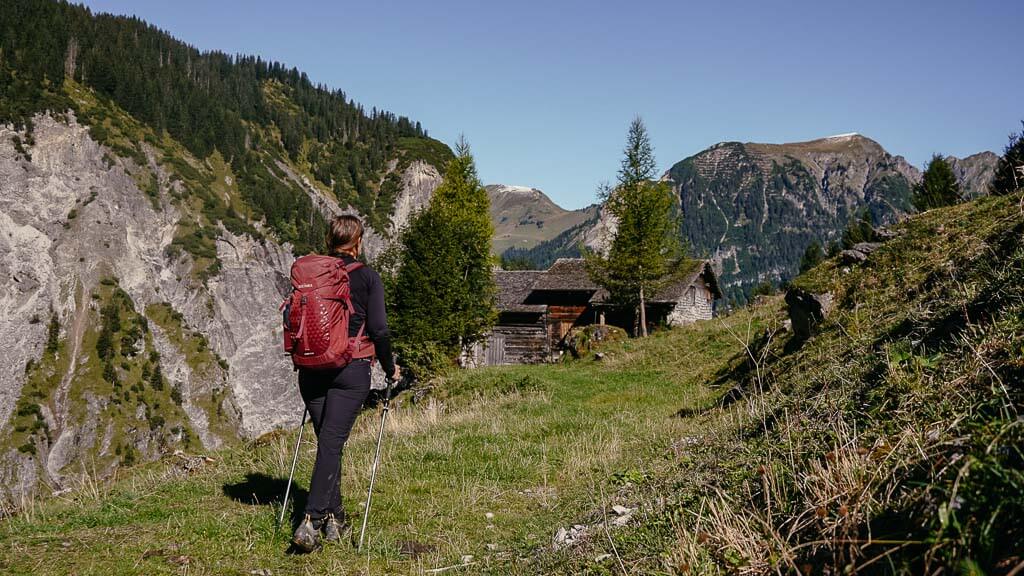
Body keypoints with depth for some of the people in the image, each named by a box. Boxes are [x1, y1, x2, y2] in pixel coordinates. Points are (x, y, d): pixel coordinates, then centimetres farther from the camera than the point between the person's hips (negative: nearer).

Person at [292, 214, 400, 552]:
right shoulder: (367, 277, -3)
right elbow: (378, 330, -6)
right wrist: (390, 368, 8)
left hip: (312, 369, 4)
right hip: (351, 370, -4)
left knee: (327, 441, 14)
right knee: (332, 442, -6)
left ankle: (333, 518, 19)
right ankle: (312, 520, -15)